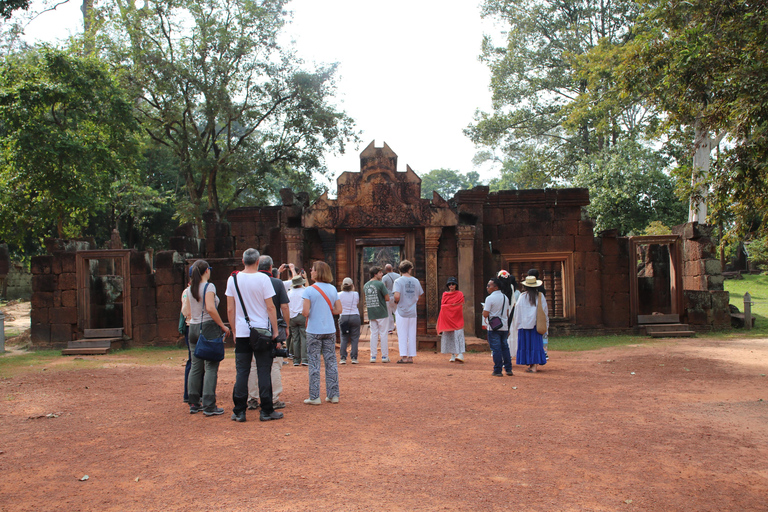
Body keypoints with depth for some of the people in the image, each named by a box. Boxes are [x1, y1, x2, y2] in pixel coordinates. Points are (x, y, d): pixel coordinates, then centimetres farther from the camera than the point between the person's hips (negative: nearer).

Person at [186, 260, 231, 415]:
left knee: (195, 366, 12)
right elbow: (210, 308, -21)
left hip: (193, 328, 8)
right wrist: (223, 326, -16)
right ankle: (209, 406, -5)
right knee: (211, 367, -4)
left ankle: (193, 403, 17)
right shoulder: (209, 286, -9)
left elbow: (190, 313, 16)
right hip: (208, 327, -7)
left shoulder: (190, 289, 12)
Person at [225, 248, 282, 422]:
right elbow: (270, 307, -7)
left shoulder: (233, 279, 3)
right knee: (263, 371, 3)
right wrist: (275, 330, 1)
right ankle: (266, 411, 7)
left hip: (242, 332, 3)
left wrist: (234, 331, 14)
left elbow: (230, 309, 5)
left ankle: (239, 411, 10)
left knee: (241, 372, 7)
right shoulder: (263, 278, -7)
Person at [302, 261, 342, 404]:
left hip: (314, 331, -4)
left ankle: (314, 397, 6)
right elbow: (338, 310, 3)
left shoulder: (309, 290, -10)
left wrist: (304, 313, 7)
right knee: (331, 362, 10)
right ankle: (333, 395, 14)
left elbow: (305, 312, -15)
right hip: (330, 331, 4)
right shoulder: (332, 289, 3)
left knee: (314, 363, 3)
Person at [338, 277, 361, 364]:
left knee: (344, 339, 6)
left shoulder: (339, 295, -3)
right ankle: (354, 358, 3)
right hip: (355, 317, -1)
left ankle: (343, 358, 2)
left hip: (343, 317, 1)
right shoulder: (355, 294, -4)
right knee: (354, 338, 5)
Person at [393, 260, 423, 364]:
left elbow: (397, 296, -20)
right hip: (413, 312, 4)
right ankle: (410, 357, 11)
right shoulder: (416, 281, 6)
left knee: (402, 335, 1)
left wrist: (396, 302, 0)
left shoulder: (398, 281, -8)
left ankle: (403, 356, -2)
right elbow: (419, 295, 10)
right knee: (412, 335, 9)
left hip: (402, 311, -4)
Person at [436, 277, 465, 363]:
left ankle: (460, 354, -18)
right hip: (447, 318, 4)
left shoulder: (460, 294, 2)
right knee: (449, 336, 1)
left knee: (458, 335, -13)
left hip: (457, 318, -3)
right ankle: (453, 355, 7)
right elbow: (442, 306, 13)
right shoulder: (445, 295, 13)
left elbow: (461, 307, -2)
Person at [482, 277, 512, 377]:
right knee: (505, 347, 14)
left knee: (496, 349, -1)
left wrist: (483, 309, 5)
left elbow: (485, 314, -16)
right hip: (504, 327, 6)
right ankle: (508, 369, 17)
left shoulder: (490, 298, -12)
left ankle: (497, 371, 3)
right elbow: (508, 314, 15)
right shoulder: (505, 298, 9)